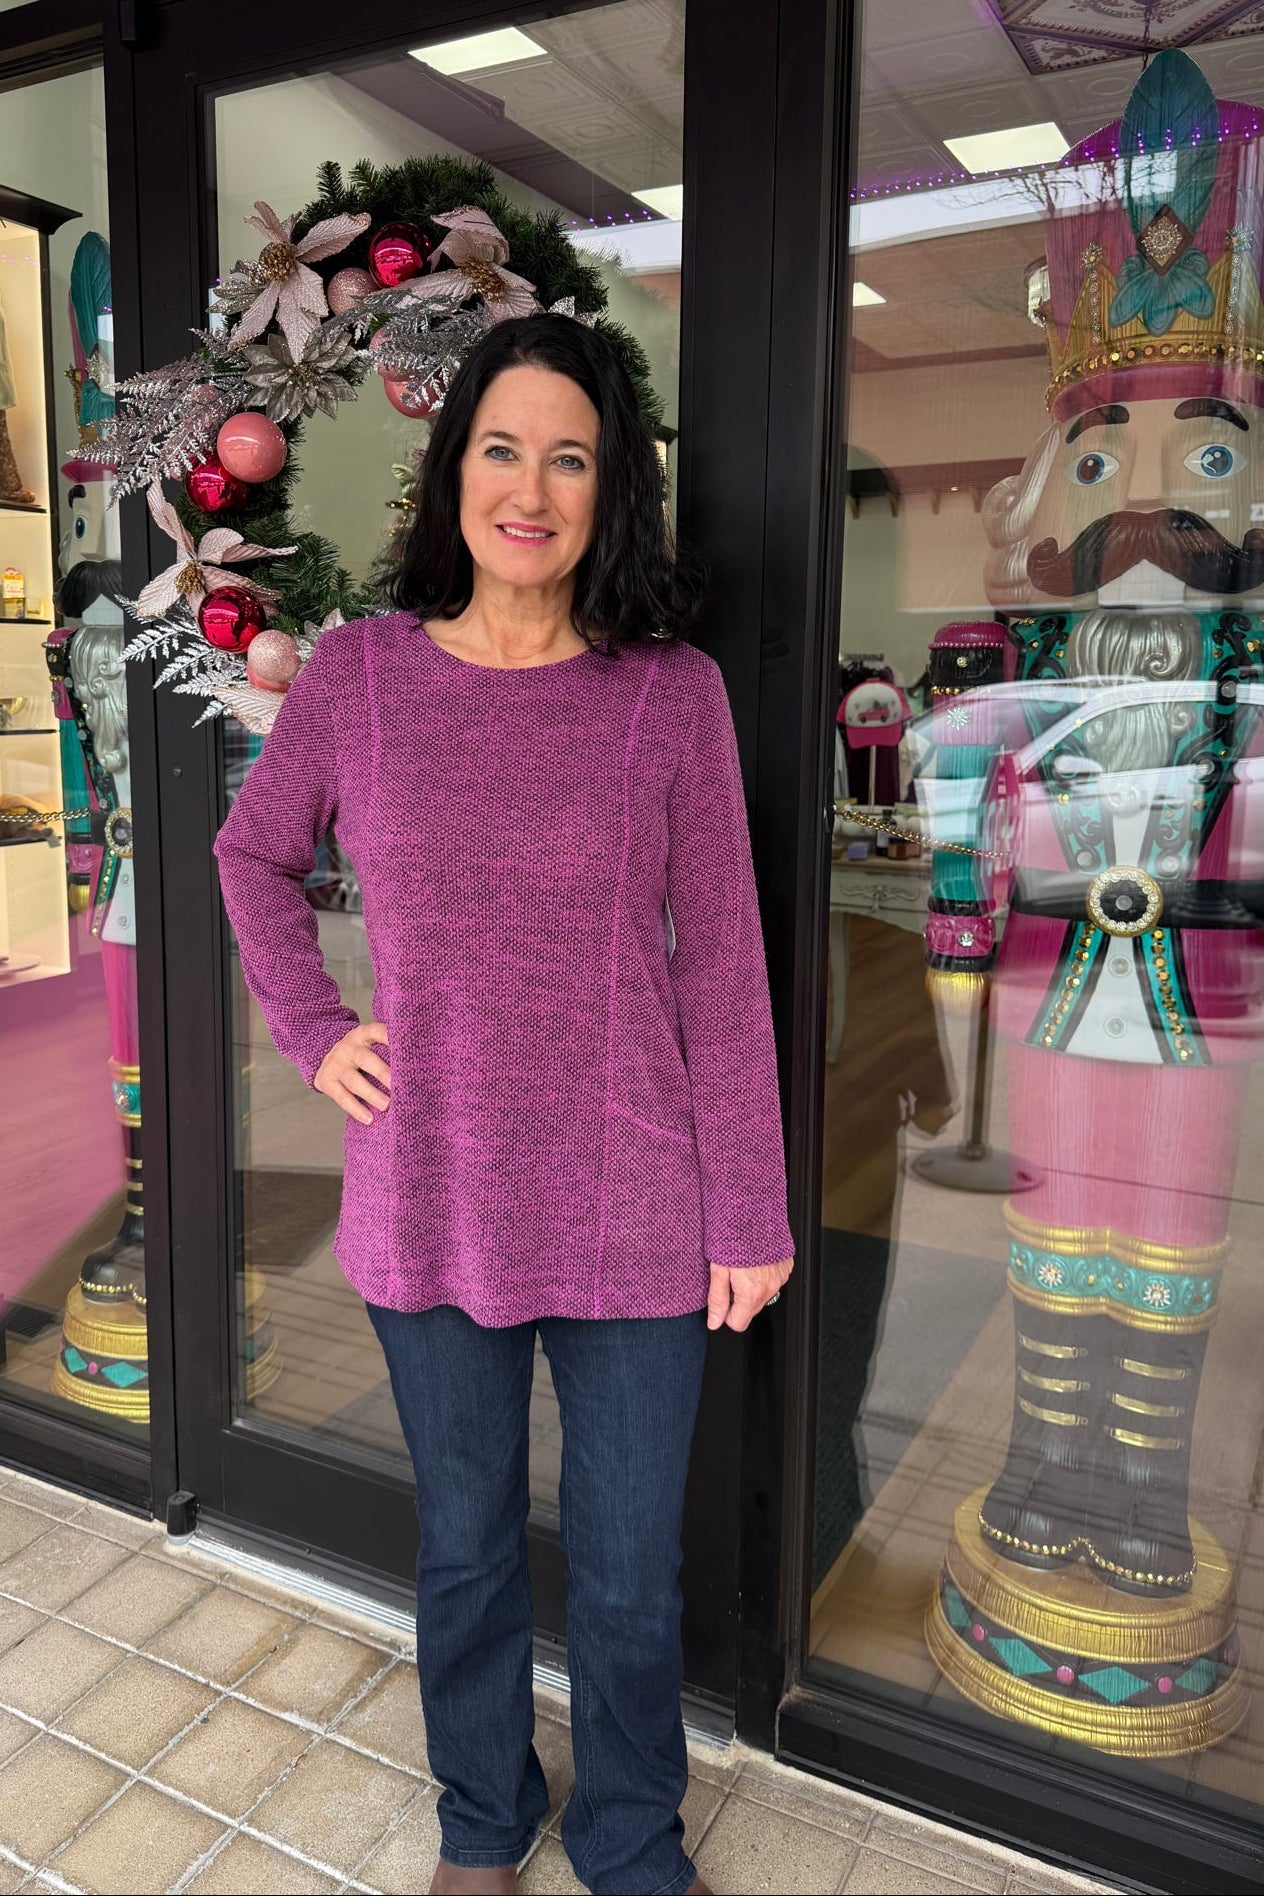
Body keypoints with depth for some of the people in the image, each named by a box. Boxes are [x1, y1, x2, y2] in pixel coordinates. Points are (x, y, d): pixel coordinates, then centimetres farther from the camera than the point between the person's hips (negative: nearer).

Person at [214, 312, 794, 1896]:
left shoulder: (672, 692, -7)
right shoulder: (355, 672, -2)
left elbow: (720, 964, -5)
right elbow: (252, 854, 14)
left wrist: (749, 1214, -5)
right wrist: (311, 1029, 2)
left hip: (634, 1217, -1)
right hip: (430, 1208, 2)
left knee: (631, 1570, 16)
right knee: (464, 1544, 22)